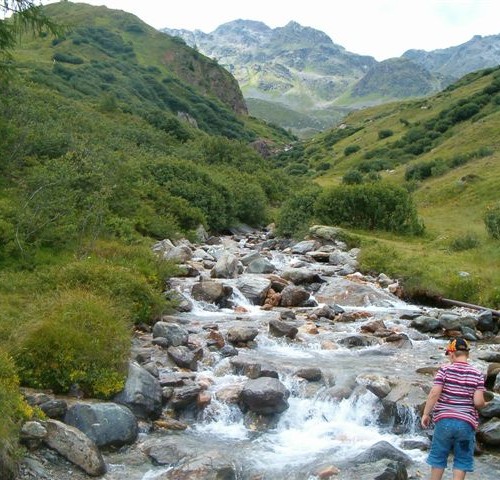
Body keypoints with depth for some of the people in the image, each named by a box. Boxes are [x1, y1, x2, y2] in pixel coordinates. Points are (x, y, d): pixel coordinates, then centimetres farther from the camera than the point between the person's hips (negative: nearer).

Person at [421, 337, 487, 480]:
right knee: (462, 461, 11)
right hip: (466, 423, 0)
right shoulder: (477, 374, -1)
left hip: (444, 420, 0)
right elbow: (478, 402, -9)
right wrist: (484, 404, 13)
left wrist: (425, 414, -3)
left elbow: (434, 393, -12)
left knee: (438, 458, 15)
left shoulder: (444, 370, -4)